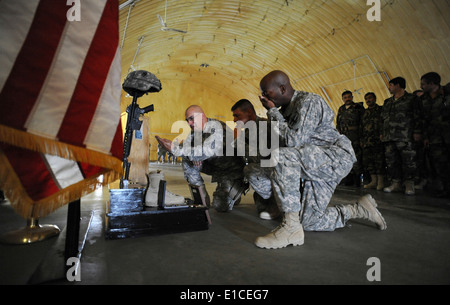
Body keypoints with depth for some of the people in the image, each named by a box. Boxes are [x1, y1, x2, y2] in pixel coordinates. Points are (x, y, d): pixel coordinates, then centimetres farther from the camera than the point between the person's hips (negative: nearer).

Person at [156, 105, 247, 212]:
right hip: (214, 165, 7)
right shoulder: (196, 130, -1)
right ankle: (202, 196, 1)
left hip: (232, 170, -7)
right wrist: (194, 156, -27)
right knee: (187, 160, -7)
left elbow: (206, 151, -39)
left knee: (220, 206, -18)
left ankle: (236, 190, 15)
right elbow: (186, 145, -4)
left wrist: (175, 149, -43)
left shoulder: (217, 128, -27)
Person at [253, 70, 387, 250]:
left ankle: (291, 228, -31)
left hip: (337, 156, -9)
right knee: (310, 223, 5)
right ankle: (359, 209, 23)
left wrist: (272, 112, -19)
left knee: (283, 156, -36)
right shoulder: (284, 110, 11)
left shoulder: (308, 102, -16)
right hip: (315, 165, 9)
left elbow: (294, 141, -28)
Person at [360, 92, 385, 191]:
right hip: (367, 142, 5)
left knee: (379, 161, -7)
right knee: (368, 161, 3)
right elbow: (361, 127, 20)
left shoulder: (381, 110, 6)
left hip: (378, 141, -5)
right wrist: (361, 140, 14)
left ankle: (381, 182, 0)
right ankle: (374, 181, 11)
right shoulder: (365, 113, 19)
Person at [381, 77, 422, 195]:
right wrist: (382, 133, 17)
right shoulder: (387, 102, 22)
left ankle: (409, 185, 2)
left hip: (405, 137, -6)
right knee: (392, 161, 3)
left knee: (408, 160, -5)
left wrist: (417, 132, -9)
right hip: (389, 137, 6)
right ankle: (396, 184, 9)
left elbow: (418, 117, 0)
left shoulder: (412, 99, 6)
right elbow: (383, 118, 23)